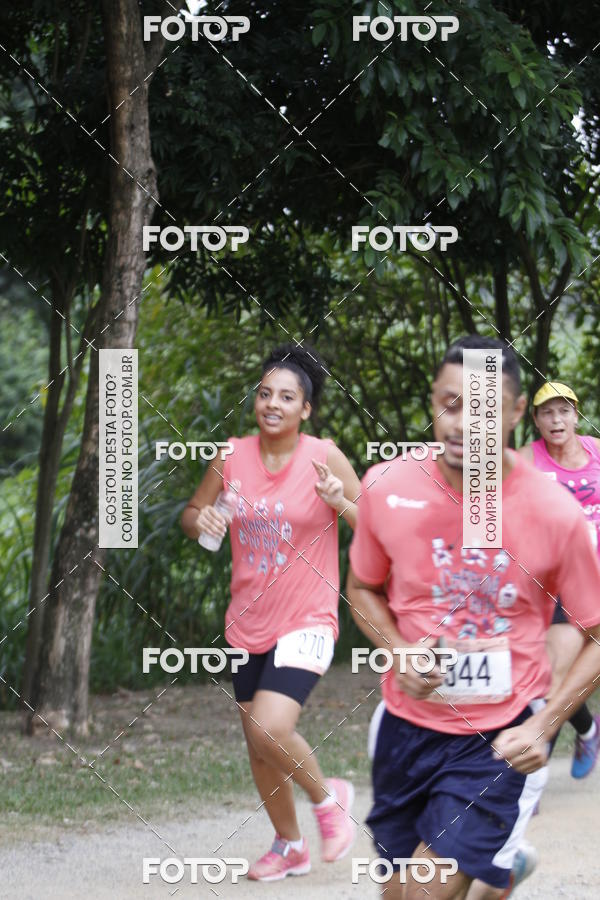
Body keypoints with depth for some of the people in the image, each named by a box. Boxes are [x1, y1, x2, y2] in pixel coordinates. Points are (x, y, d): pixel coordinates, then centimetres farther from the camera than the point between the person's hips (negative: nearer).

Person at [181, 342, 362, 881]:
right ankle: (289, 846, 34)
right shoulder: (232, 457, -1)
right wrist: (201, 520, -11)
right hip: (248, 624, 5)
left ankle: (327, 797, 5)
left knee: (271, 727, -23)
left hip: (306, 622, -5)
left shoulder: (324, 458, -11)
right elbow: (193, 514, 12)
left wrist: (341, 503, -26)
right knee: (259, 745, 14)